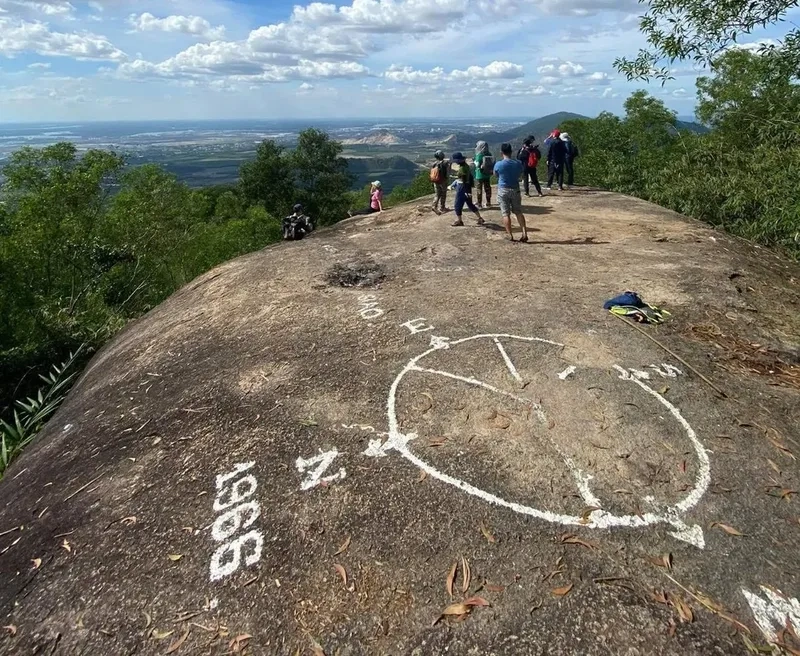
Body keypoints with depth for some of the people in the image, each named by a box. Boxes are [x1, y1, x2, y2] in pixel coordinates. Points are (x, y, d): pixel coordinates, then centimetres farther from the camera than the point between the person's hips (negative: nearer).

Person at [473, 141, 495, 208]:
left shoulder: (479, 155, -16)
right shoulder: (489, 155, -1)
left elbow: (478, 165, -20)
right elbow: (492, 164, 1)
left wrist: (475, 162, -3)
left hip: (480, 175, -5)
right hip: (487, 175, 5)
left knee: (479, 190, 4)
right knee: (487, 189, 14)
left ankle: (479, 204, 6)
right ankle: (488, 203, 22)